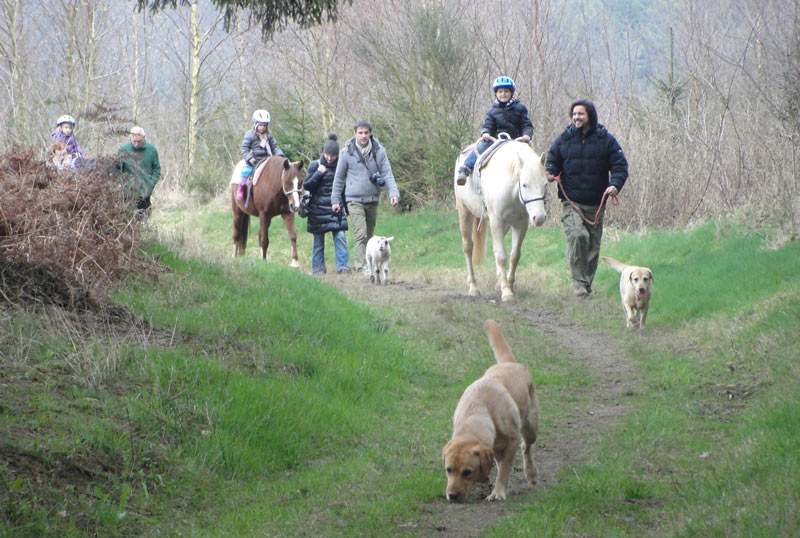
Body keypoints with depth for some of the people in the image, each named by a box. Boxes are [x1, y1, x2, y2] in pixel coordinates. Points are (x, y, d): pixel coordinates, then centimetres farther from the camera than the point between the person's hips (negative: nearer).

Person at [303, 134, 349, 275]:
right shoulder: (315, 165, 0)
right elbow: (306, 185, -3)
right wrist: (319, 173, -13)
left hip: (336, 208, 1)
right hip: (319, 208, -1)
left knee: (340, 236, -11)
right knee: (318, 240, 4)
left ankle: (342, 266, -10)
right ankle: (318, 268, 11)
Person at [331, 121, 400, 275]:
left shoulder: (379, 151, 1)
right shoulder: (347, 152, -3)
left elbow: (387, 174, 2)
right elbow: (339, 178, 6)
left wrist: (393, 192, -13)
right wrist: (335, 200, 6)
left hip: (372, 199, 3)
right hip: (354, 200, -3)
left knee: (369, 234, 11)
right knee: (360, 234, -14)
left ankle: (368, 264, 20)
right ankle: (361, 265, -17)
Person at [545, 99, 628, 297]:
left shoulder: (606, 140, 3)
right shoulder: (563, 140, 6)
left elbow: (620, 166, 3)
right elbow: (552, 161, 15)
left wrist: (615, 185, -17)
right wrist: (550, 174, -9)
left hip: (596, 203, 1)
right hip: (571, 201, -1)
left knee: (593, 244, 8)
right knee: (577, 235, -23)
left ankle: (586, 283, 23)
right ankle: (578, 281, -18)